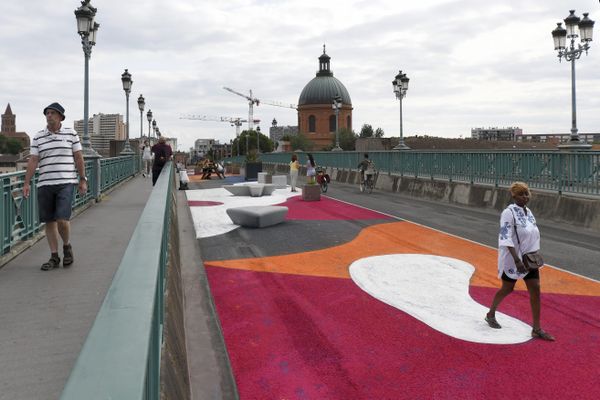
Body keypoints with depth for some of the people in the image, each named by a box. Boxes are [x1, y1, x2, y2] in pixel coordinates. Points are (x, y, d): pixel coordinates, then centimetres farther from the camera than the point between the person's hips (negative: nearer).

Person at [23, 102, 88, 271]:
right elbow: (33, 161, 5)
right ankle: (54, 257, 15)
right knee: (49, 221, 5)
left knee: (62, 219, -13)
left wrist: (83, 180, 0)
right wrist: (26, 183, -2)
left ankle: (67, 246, 16)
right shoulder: (38, 137, 9)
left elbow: (78, 158, 5)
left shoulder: (71, 134, 5)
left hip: (66, 183, -3)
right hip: (44, 184, 3)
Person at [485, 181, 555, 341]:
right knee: (507, 289, 7)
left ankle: (537, 329, 8)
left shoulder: (528, 211, 7)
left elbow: (532, 234, 16)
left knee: (535, 290, 1)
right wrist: (517, 260, -30)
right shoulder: (509, 213, -17)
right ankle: (490, 315, 31)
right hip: (512, 258, -7)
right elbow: (506, 238, -24)